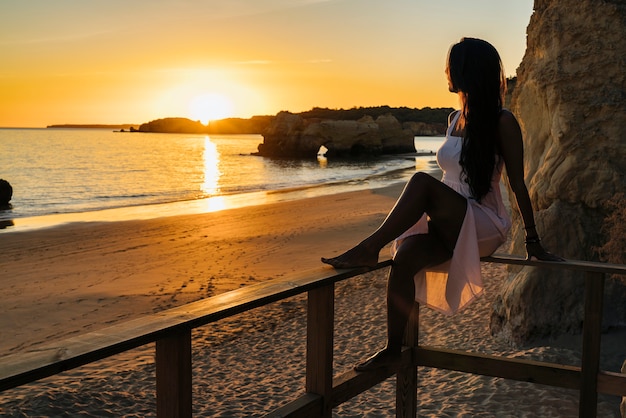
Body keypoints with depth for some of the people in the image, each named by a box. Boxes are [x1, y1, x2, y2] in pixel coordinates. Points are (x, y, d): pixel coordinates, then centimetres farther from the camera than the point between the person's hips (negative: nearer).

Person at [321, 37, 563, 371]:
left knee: (422, 182, -32)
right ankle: (392, 350, -16)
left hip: (484, 225, -6)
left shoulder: (502, 122, -8)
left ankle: (368, 250, -29)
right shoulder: (454, 118, 13)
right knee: (403, 260, -23)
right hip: (450, 225, 6)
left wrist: (532, 241, -3)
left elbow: (517, 184, -6)